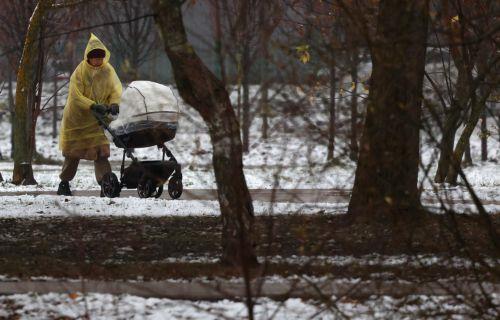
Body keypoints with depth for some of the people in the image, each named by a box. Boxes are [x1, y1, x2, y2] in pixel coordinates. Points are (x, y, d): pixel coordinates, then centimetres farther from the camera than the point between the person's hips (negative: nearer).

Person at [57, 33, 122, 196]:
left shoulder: (108, 70, -4)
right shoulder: (80, 71, -14)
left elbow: (116, 90, -2)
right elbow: (76, 96, -20)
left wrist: (114, 104, -25)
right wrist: (93, 105, -34)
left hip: (96, 120, 2)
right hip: (76, 117, -2)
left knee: (101, 152, -11)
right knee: (73, 153, 10)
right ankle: (64, 184, 25)